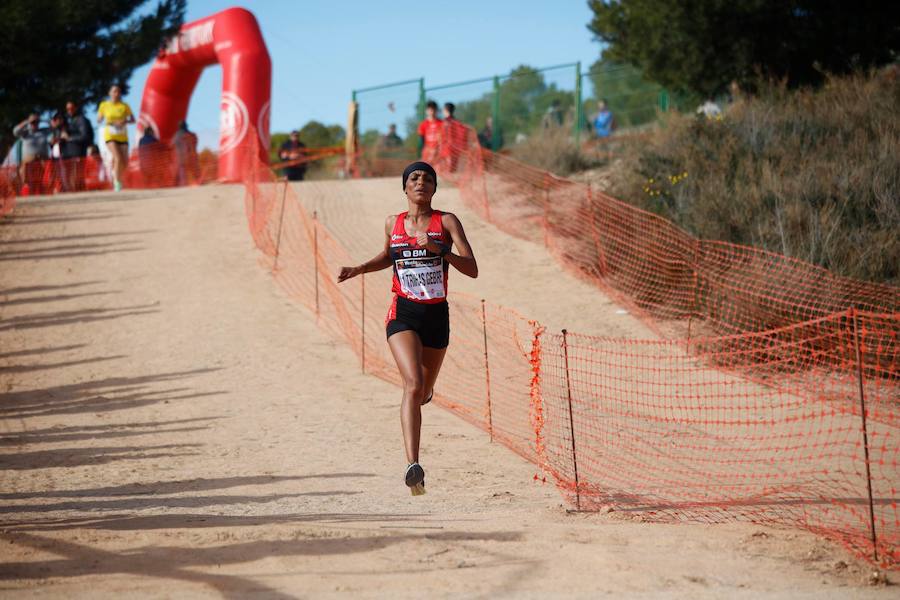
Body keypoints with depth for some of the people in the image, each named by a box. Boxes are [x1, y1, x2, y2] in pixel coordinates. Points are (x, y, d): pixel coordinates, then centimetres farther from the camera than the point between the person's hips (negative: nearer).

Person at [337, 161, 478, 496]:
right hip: (403, 314, -1)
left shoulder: (446, 222, -3)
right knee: (413, 385, -24)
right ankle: (413, 466, -31)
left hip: (436, 316, 1)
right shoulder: (393, 224, 5)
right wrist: (359, 269, 11)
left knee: (424, 392, 18)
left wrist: (437, 249, -23)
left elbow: (472, 270, -11)